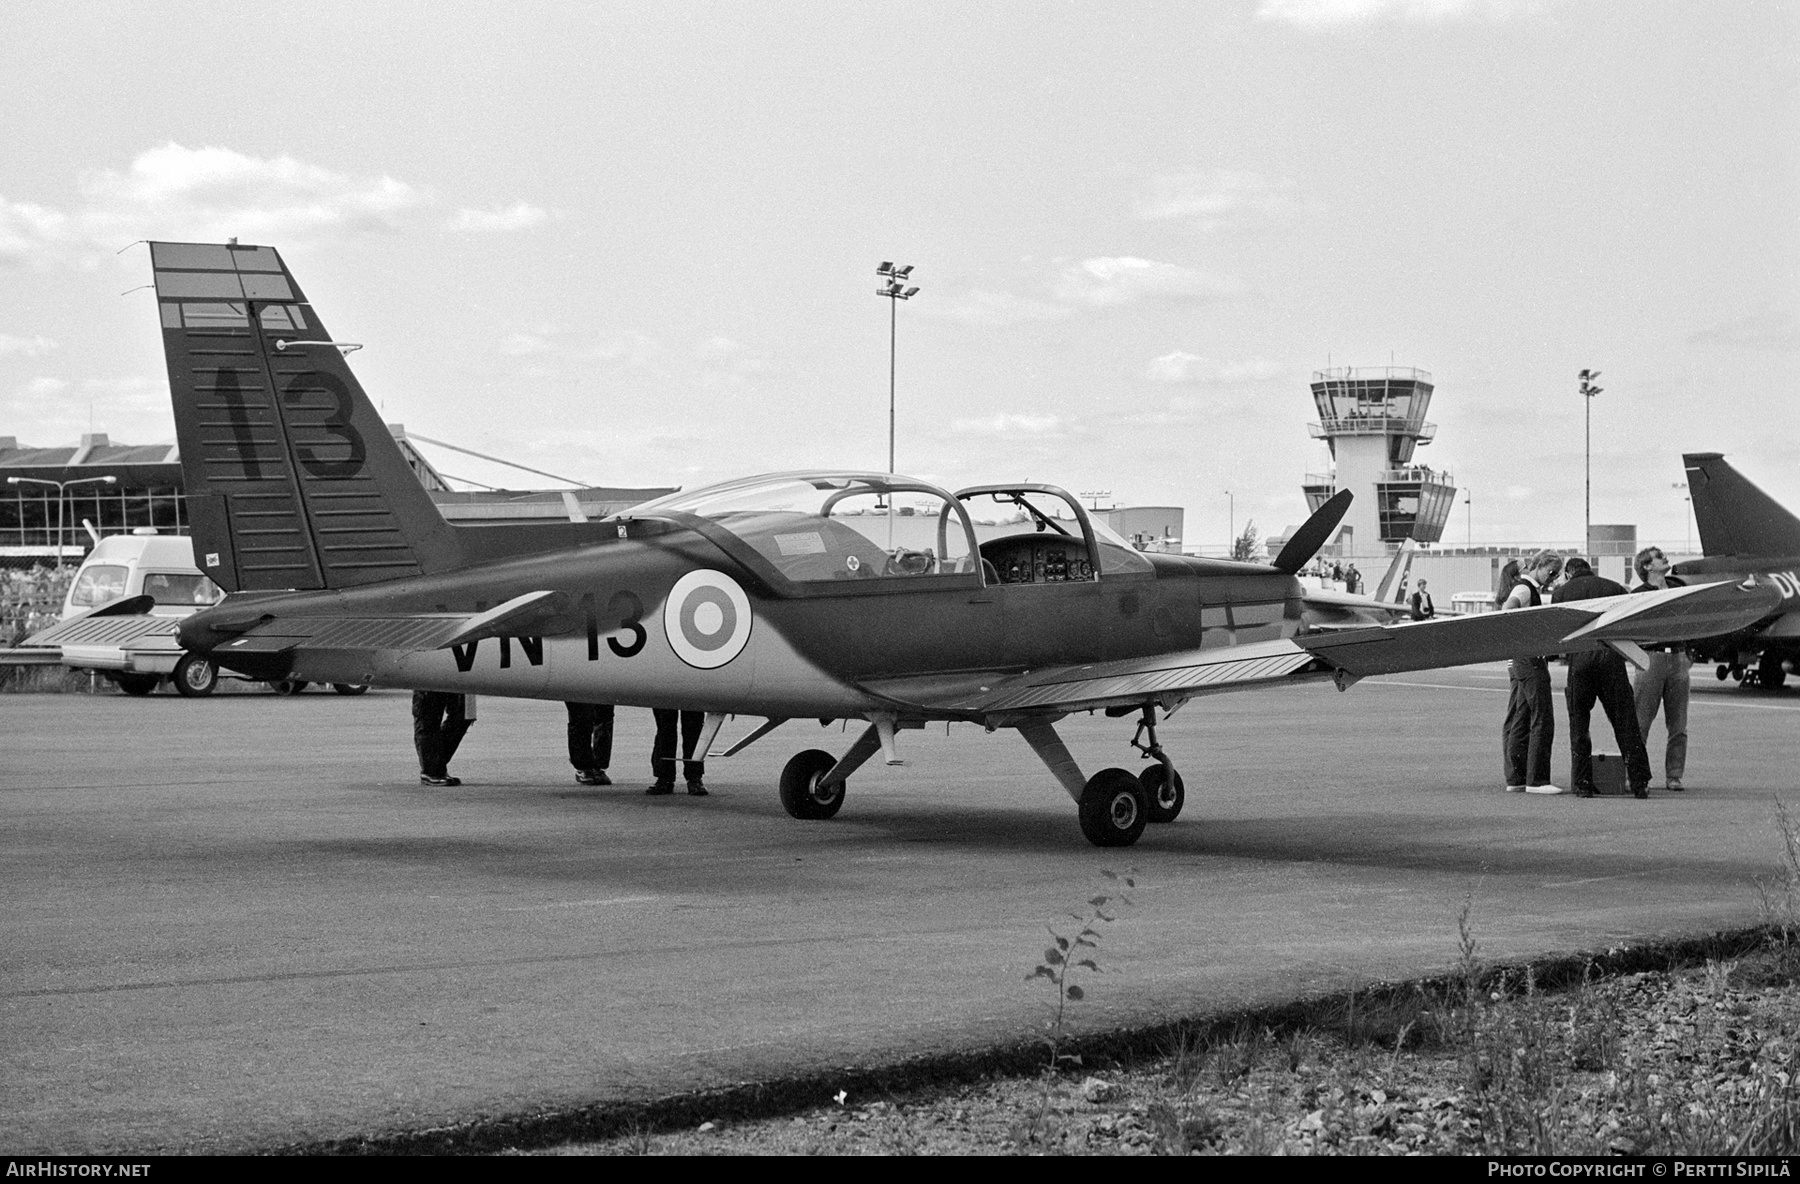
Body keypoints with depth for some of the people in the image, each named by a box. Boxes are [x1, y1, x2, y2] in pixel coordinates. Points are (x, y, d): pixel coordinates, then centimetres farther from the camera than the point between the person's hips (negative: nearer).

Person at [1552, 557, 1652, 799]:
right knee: (1625, 723, 5)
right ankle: (1639, 783, 2)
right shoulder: (1614, 588, 14)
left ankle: (1583, 785, 6)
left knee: (1578, 724, 9)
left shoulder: (1562, 592, 12)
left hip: (1580, 658, -1)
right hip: (1611, 657, 1)